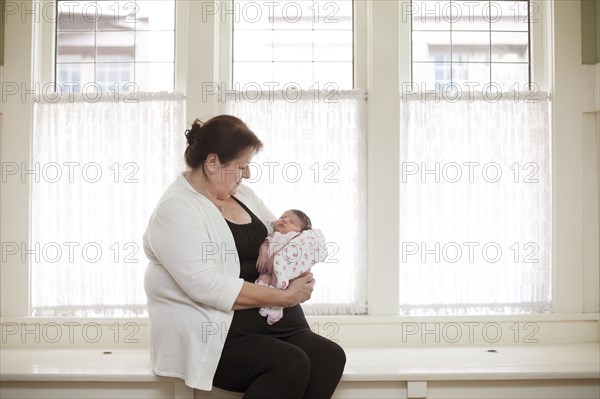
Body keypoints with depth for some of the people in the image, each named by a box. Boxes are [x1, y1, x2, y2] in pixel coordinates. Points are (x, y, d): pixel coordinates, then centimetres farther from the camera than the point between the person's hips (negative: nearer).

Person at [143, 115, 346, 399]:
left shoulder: (242, 195, 16)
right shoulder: (175, 209, -10)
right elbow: (207, 286, -20)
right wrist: (283, 297, -17)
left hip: (267, 323, 8)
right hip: (210, 335, -7)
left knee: (330, 357, -17)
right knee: (291, 365, -29)